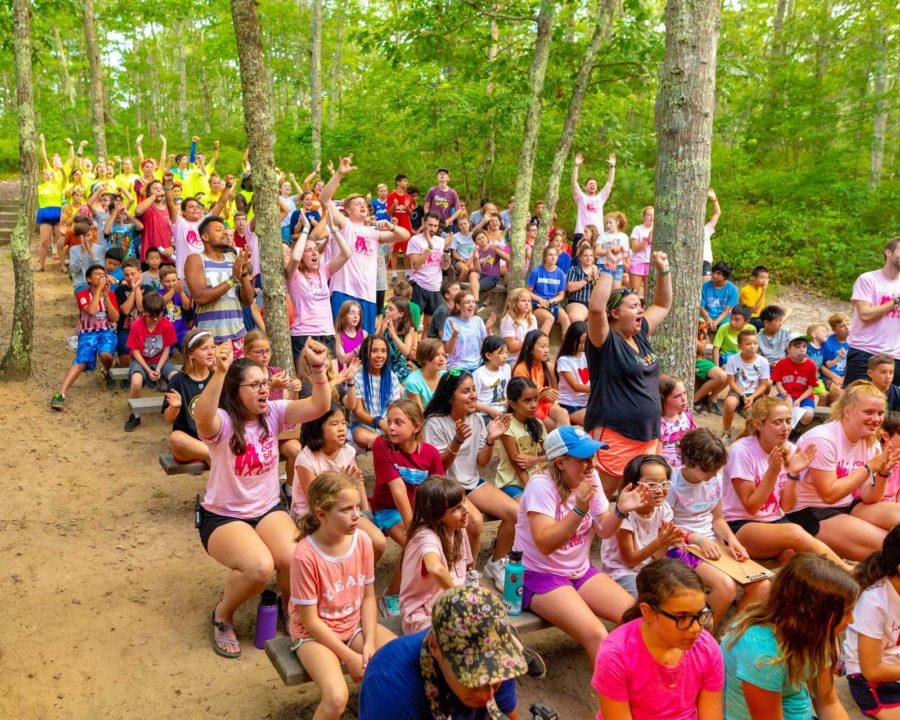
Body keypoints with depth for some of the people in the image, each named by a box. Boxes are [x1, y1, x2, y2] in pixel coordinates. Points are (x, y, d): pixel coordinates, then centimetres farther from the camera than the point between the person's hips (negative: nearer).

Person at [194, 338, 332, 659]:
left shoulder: (273, 413, -5)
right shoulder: (221, 422, -19)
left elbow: (319, 406, -17)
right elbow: (202, 418, -45)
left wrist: (318, 368, -35)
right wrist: (220, 372, -59)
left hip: (269, 509, 4)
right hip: (223, 516, -4)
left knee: (295, 561, -25)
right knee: (259, 566, -31)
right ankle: (222, 616, 2)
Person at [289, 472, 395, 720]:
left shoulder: (362, 540, -12)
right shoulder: (305, 556, -27)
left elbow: (368, 596, 0)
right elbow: (310, 621, -19)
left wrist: (369, 644, -11)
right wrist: (350, 657, -17)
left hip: (355, 625, 5)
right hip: (314, 634, -5)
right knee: (337, 697, -28)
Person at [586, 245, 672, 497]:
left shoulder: (640, 335, 11)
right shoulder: (606, 341, -11)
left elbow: (663, 305, 25)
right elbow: (596, 307, -30)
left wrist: (663, 271, 15)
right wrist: (609, 267, -24)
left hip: (648, 435, 8)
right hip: (612, 435, -8)